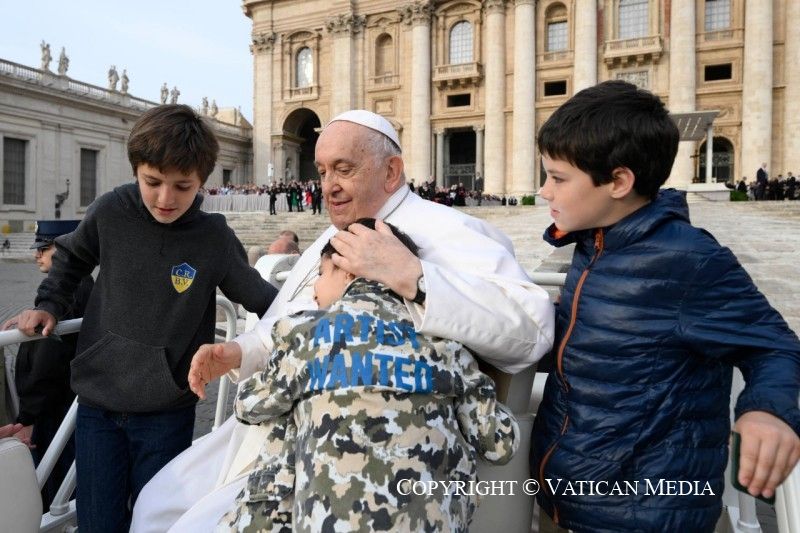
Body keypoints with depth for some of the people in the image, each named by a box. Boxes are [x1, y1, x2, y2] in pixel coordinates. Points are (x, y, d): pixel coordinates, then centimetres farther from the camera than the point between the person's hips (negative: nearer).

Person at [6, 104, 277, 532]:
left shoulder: (214, 239, -13)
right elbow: (71, 258, 13)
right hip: (96, 404, 2)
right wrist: (48, 305, 2)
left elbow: (263, 300, -3)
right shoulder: (110, 212, -8)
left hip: (167, 414, -2)